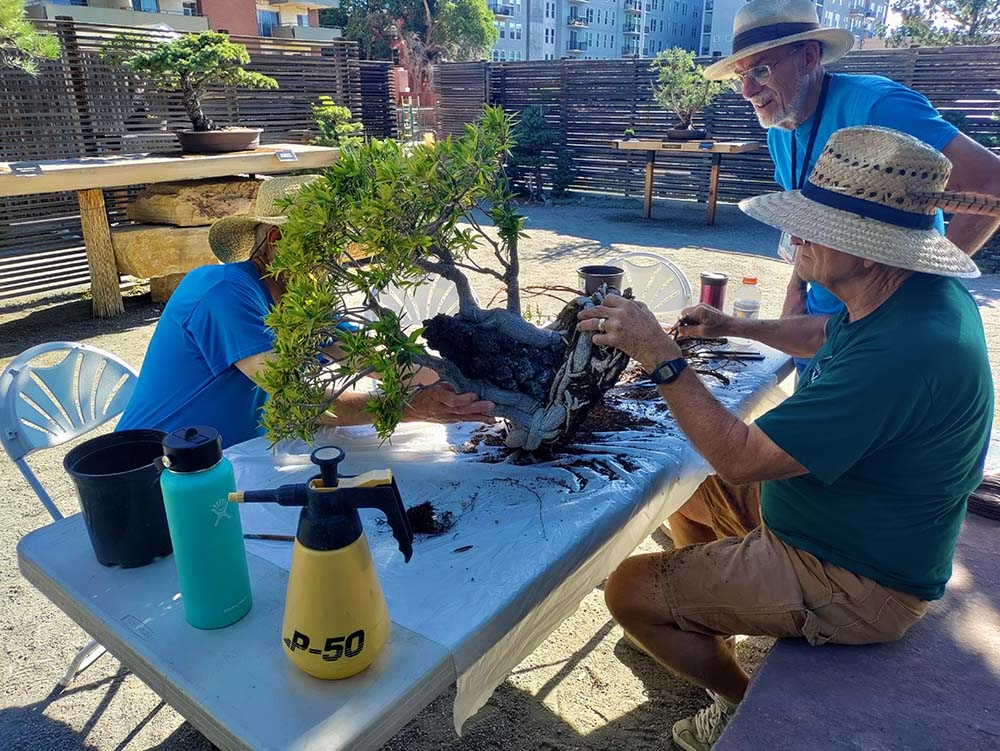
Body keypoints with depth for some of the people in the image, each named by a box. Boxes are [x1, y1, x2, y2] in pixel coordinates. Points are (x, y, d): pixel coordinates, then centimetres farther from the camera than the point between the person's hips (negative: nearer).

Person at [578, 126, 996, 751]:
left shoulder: (901, 351, -36)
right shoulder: (920, 295, -5)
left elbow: (740, 459, -33)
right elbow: (828, 335, 18)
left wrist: (659, 353, -28)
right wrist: (737, 327, 9)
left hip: (856, 586, -9)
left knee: (631, 590, -9)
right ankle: (711, 628, 37)